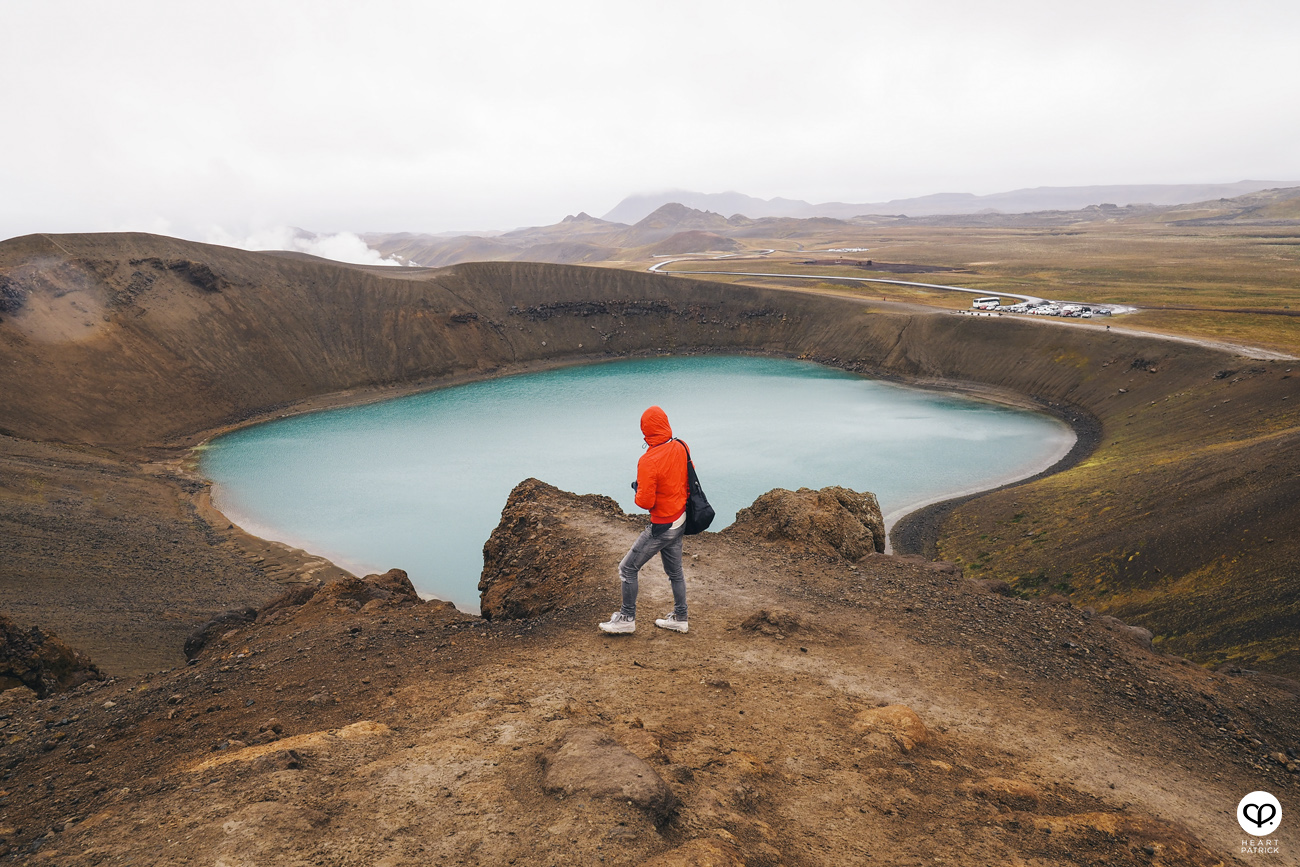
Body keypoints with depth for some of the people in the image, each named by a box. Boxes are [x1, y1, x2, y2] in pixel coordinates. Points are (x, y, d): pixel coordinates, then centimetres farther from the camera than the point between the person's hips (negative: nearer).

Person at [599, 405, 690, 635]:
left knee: (628, 569, 7)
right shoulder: (680, 448, -4)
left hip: (662, 527, -8)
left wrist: (637, 488, -4)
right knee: (675, 572, 22)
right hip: (680, 521, 8)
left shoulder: (649, 461, -25)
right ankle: (680, 618, 34)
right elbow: (687, 480, 10)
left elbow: (645, 502, -23)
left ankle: (627, 618, 17)